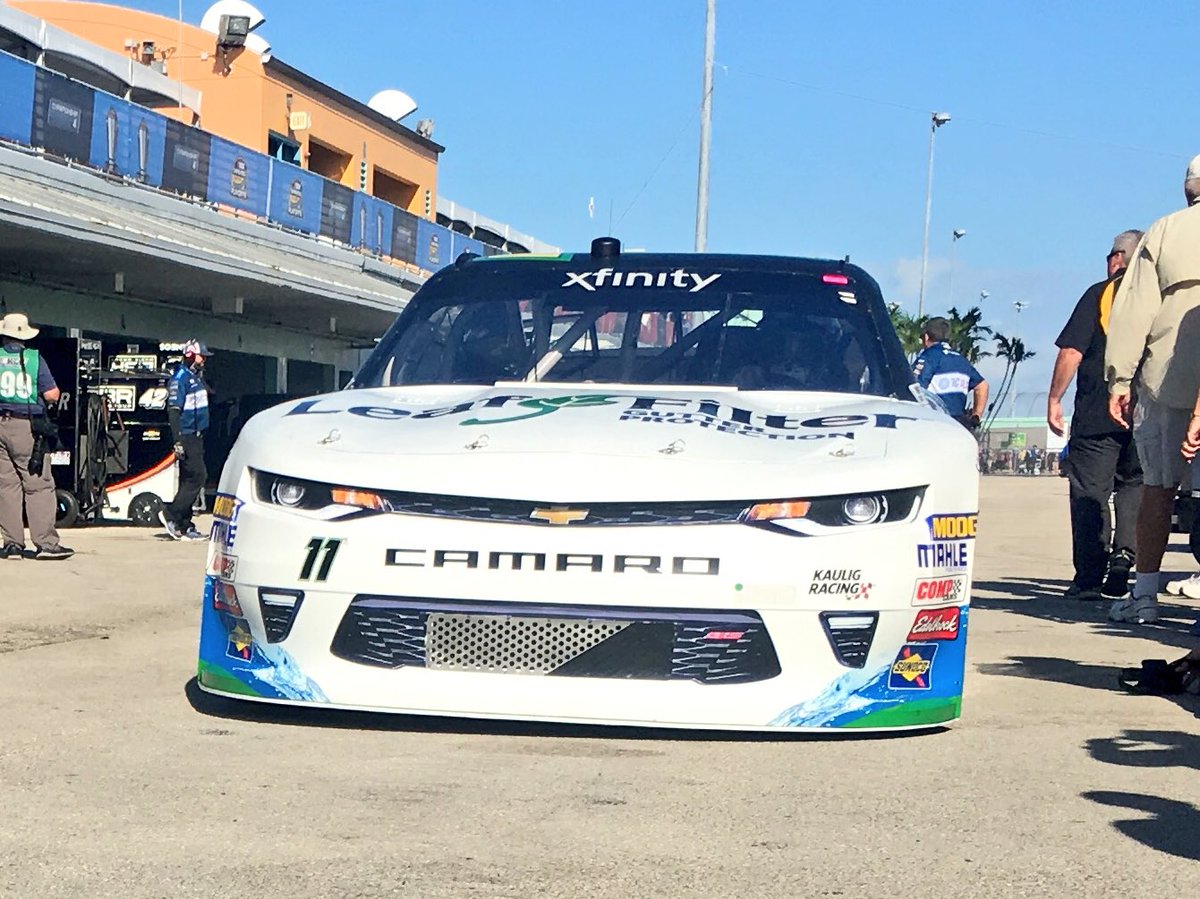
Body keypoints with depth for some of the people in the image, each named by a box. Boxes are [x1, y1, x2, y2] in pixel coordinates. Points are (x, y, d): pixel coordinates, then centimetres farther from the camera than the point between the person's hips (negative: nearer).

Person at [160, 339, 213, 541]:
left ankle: (184, 526, 11)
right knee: (197, 476, -13)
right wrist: (178, 441, -23)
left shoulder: (197, 378, 17)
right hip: (187, 436, -9)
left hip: (196, 436, 9)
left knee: (189, 479, 9)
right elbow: (173, 410, -17)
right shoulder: (180, 378, -12)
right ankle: (170, 515, -6)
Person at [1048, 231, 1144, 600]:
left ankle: (1089, 577, -3)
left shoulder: (1100, 294, -1)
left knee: (1090, 492, 0)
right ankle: (1125, 556, -1)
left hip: (1097, 414, -3)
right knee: (1136, 487, 15)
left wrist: (1054, 399, -1)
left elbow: (1071, 352, -7)